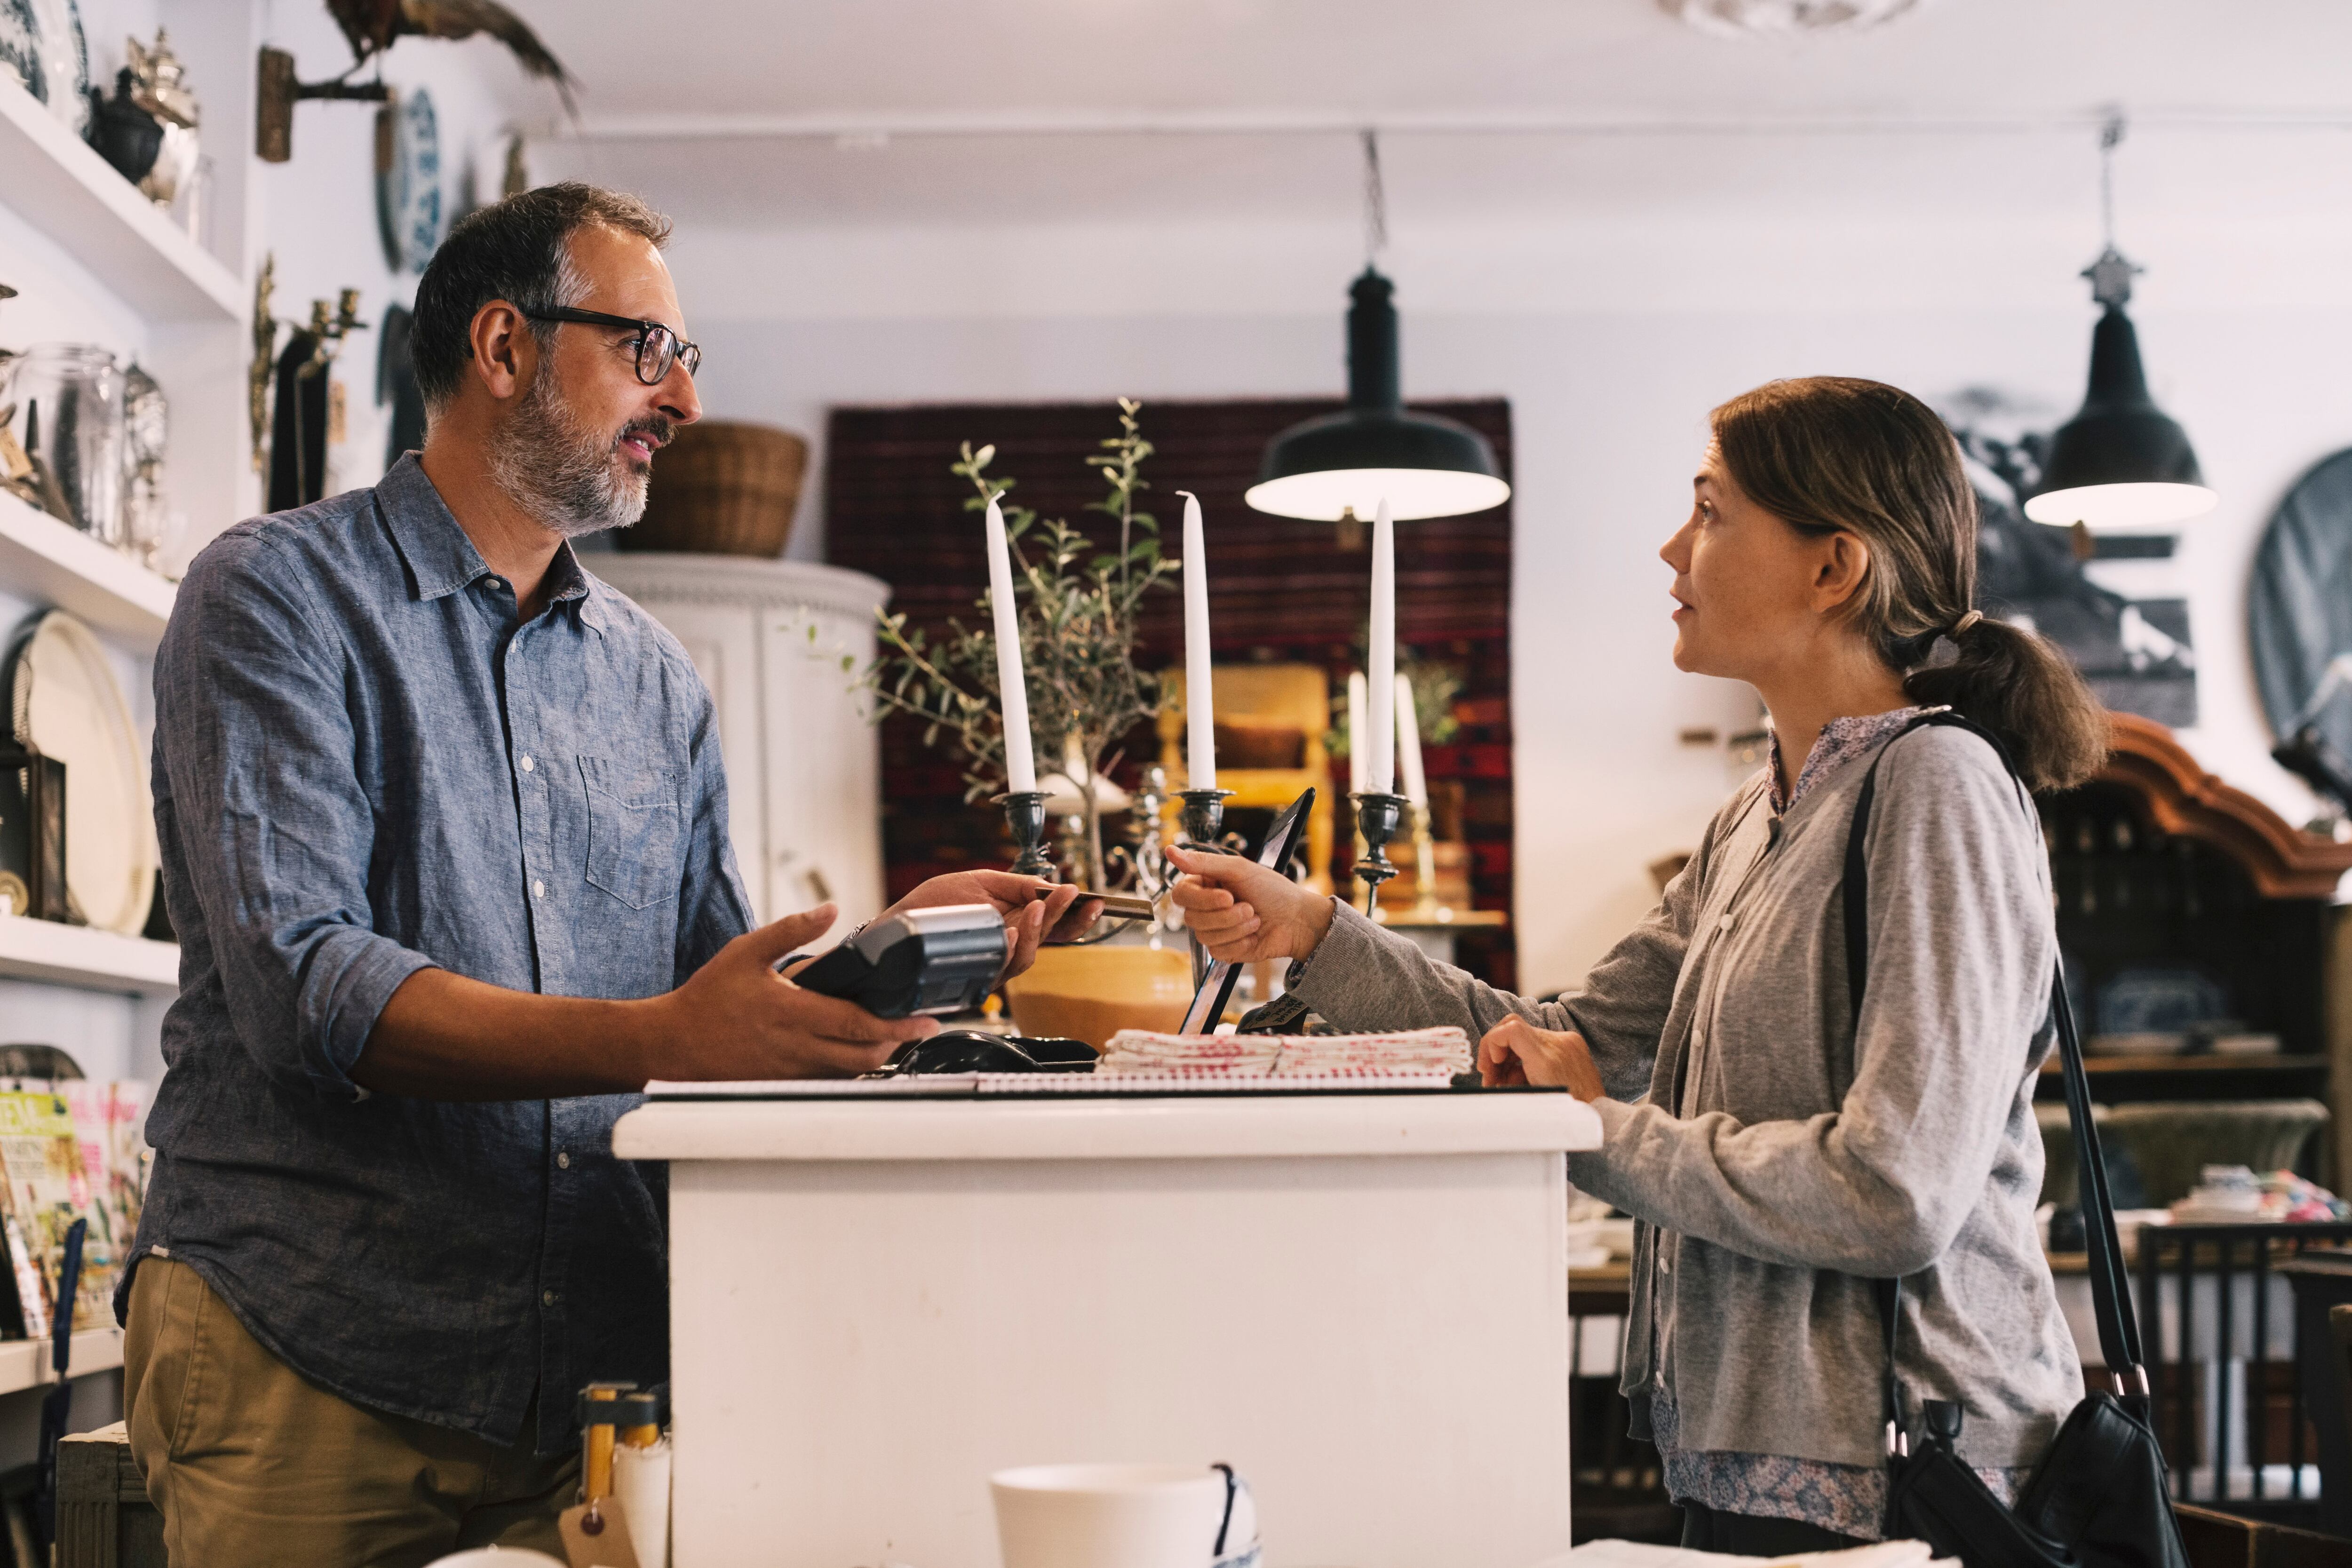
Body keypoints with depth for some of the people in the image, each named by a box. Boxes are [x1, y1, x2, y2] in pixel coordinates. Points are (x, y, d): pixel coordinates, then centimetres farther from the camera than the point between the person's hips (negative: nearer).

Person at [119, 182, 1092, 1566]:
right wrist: (657, 1039, -27)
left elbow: (716, 1003, 14)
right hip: (312, 1365, -5)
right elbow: (305, 988, -17)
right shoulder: (279, 598, -4)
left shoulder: (658, 681, 15)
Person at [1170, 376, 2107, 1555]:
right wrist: (1313, 936, 8)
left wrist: (1606, 1137, -14)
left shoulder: (1933, 789, -16)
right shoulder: (1759, 819, 13)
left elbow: (1894, 1196, -24)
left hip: (1882, 1488, -8)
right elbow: (1584, 1049, 13)